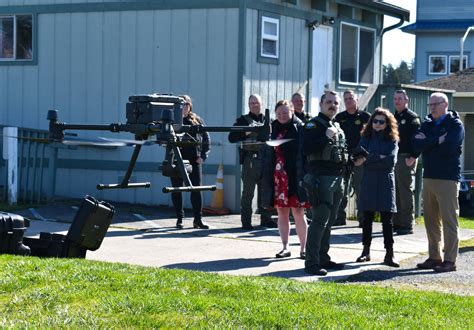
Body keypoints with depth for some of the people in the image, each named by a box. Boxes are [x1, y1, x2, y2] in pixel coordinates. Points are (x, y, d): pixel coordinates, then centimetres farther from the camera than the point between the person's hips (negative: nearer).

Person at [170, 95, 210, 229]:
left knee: (196, 189, -2)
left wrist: (203, 156, 2)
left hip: (194, 160, 1)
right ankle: (179, 219, 12)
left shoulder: (197, 121, 8)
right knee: (176, 190, 3)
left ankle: (198, 219, 1)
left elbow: (206, 139, 11)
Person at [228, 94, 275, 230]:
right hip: (250, 159, -4)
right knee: (248, 191, -4)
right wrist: (246, 133, -16)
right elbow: (231, 138, -3)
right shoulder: (243, 120, 6)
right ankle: (246, 221, 0)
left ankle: (266, 219, 16)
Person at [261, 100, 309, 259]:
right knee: (282, 213, 8)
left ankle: (303, 248, 6)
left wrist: (303, 177, -16)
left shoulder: (300, 128, -3)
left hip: (294, 178, -5)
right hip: (278, 178, 5)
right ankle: (285, 247, 15)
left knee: (298, 213, -1)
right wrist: (265, 176, 6)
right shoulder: (273, 129, 11)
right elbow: (267, 153, 14)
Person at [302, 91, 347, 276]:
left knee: (329, 220, 13)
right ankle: (311, 262, -12)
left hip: (337, 179, 9)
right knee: (320, 219, -13)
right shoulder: (314, 125, -7)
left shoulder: (337, 127, 19)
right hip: (320, 178, -9)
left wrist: (347, 159, 15)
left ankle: (323, 258, 21)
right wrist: (326, 137, -24)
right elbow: (306, 148, -21)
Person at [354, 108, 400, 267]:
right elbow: (359, 158, -7)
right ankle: (366, 251, 14)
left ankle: (389, 254, -3)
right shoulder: (366, 138, 8)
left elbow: (391, 161, -11)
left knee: (387, 220, -3)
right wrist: (380, 158, -16)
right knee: (367, 218, 5)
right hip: (368, 182, 1)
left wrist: (368, 159, -9)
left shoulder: (392, 141, 5)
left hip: (385, 183, -1)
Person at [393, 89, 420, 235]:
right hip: (393, 158, 7)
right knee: (395, 192, 9)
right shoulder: (394, 117, 18)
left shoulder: (412, 117, -5)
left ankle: (407, 225, -2)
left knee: (406, 192, -5)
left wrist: (413, 156, -19)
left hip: (406, 159, -7)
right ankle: (396, 223, 16)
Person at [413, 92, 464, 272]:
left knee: (449, 220, -6)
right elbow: (416, 144, -1)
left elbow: (448, 148, -18)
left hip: (447, 178, -6)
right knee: (431, 220, 8)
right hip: (429, 176, 6)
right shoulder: (427, 124, 15)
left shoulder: (455, 124, -2)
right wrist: (437, 141, -11)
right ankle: (434, 257, 16)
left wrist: (427, 143, -7)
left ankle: (450, 260, -4)